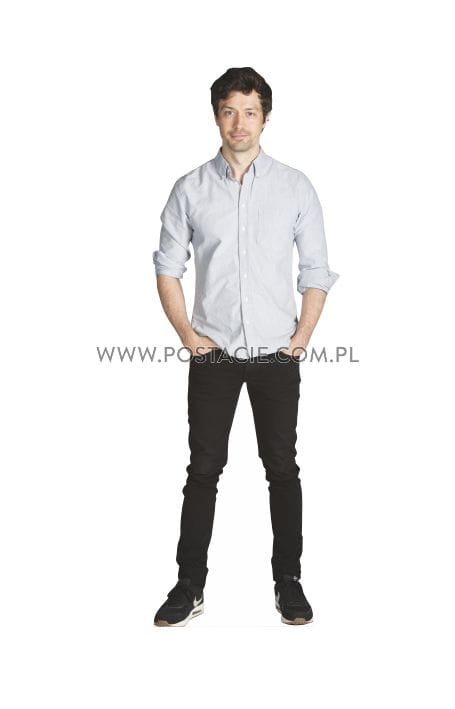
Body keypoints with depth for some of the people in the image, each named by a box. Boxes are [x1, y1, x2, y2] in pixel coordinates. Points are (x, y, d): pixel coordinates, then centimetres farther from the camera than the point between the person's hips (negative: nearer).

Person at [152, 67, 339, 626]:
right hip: (213, 356, 0)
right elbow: (167, 267, 6)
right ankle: (189, 586, 15)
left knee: (282, 468, 7)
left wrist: (301, 338, -2)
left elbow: (316, 271, 4)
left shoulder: (296, 187, 2)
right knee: (203, 469, 5)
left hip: (276, 355, 0)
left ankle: (289, 581, 20)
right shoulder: (190, 189, 2)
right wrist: (188, 335, -2)